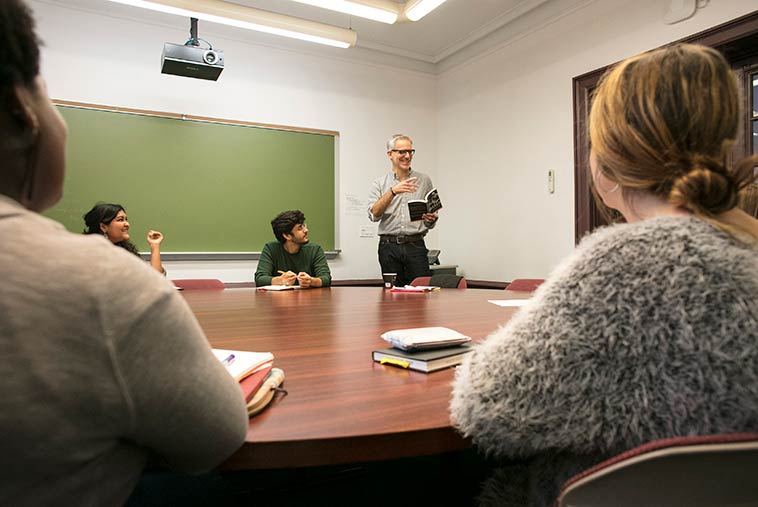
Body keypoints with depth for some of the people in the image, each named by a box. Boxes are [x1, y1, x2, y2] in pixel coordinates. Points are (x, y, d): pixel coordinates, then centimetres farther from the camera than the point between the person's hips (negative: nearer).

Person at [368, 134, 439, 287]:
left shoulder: (424, 180, 10)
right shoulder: (380, 184, 8)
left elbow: (430, 223, 12)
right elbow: (374, 214, -10)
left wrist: (431, 219, -12)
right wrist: (393, 191, -20)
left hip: (415, 245, 0)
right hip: (389, 247, 0)